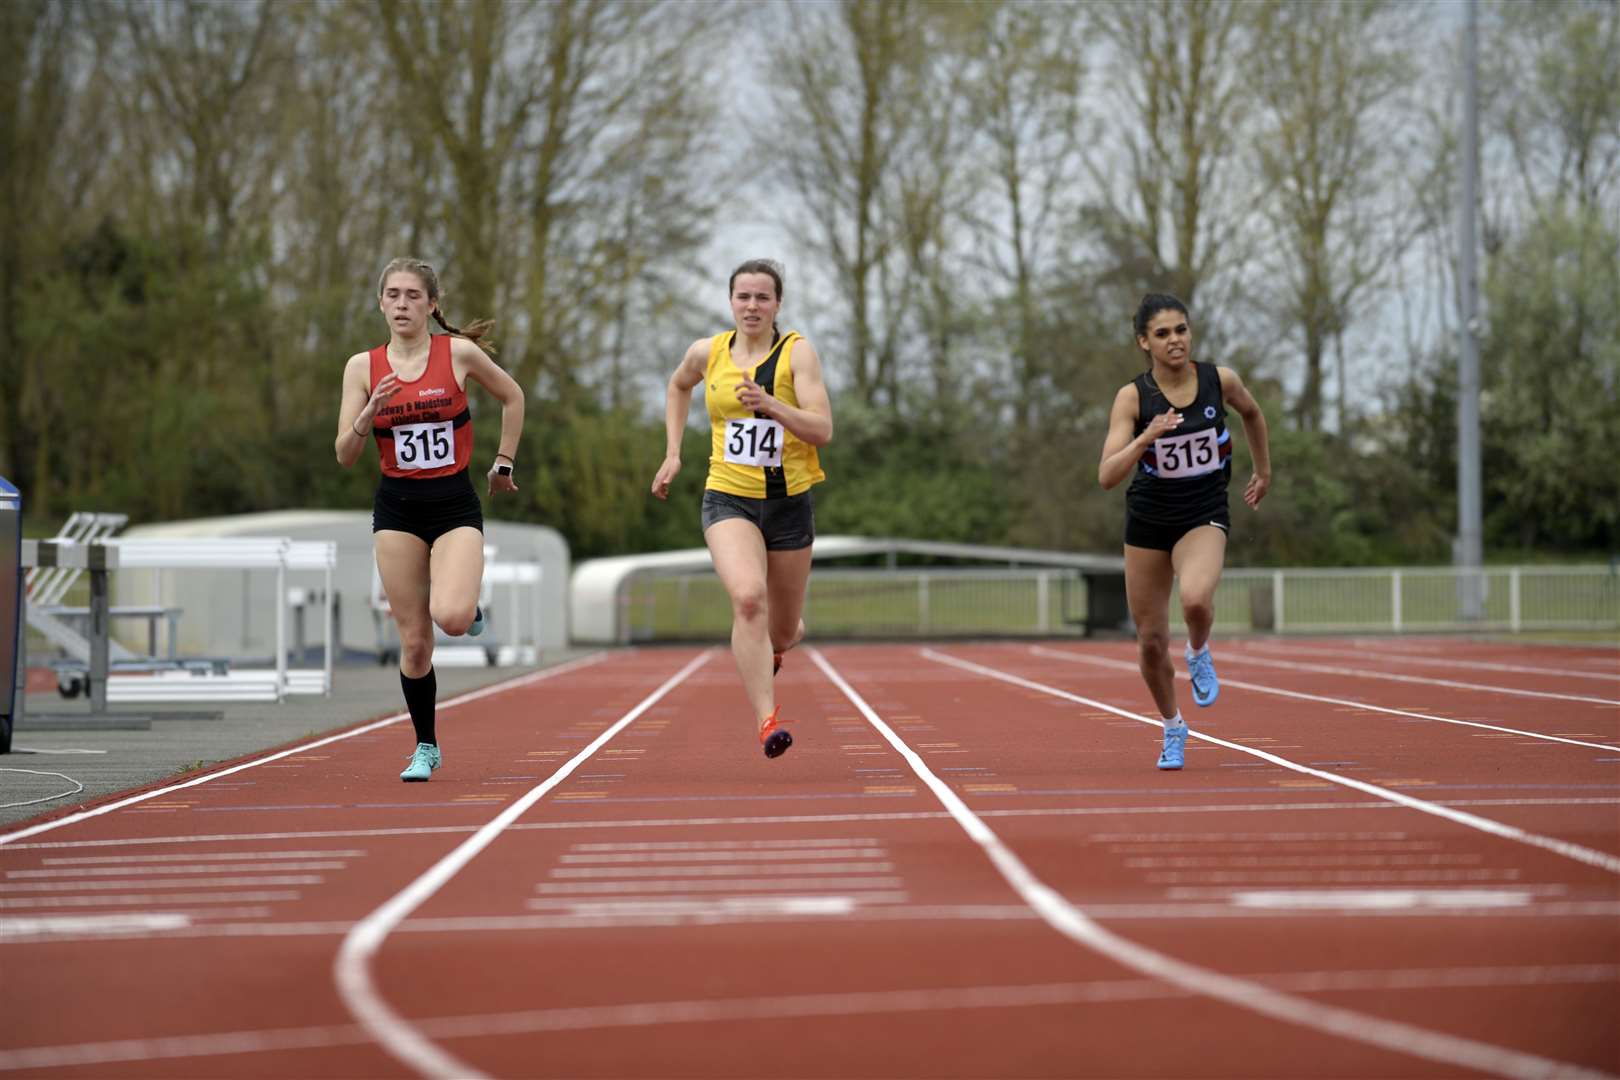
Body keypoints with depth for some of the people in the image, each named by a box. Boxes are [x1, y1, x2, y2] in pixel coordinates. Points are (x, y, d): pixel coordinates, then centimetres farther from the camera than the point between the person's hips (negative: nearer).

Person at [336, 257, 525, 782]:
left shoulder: (459, 353, -3)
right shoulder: (363, 367, 1)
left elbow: (512, 396, 13)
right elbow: (345, 456, -1)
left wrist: (503, 463, 13)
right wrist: (370, 413, -19)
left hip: (455, 504, -2)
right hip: (397, 509, 2)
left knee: (451, 616, -26)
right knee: (414, 642, 1)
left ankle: (470, 605, 12)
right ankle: (425, 747, 20)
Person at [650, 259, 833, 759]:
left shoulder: (797, 352, -6)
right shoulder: (707, 353, 2)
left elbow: (823, 429, -15)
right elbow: (679, 385, 26)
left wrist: (770, 405, -30)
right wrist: (673, 452, 18)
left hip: (789, 502, 0)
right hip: (728, 500, 0)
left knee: (785, 631, 13)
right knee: (748, 597, -29)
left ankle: (768, 652, 52)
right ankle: (768, 721, -30)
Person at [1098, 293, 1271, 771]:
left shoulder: (1221, 380, -9)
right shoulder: (1132, 397, -14)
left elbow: (1252, 413, 16)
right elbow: (1106, 476, -21)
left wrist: (1264, 471, 23)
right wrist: (1146, 437, -35)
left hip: (1205, 516, -1)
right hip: (1147, 520, 1)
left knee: (1195, 600, -33)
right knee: (1151, 641, 7)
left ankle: (1199, 653, 3)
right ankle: (1173, 728, 34)